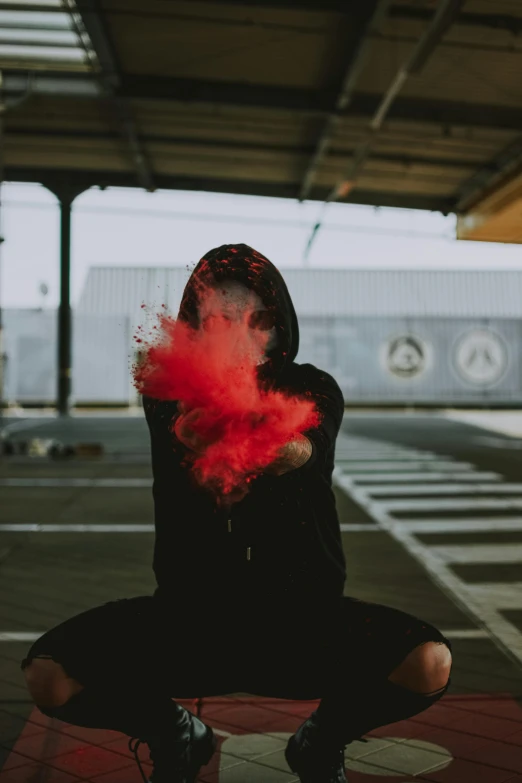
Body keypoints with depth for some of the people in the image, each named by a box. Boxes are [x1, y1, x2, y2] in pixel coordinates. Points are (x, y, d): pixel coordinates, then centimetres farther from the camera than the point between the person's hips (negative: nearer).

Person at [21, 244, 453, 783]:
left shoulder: (312, 390, -4)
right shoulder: (169, 395, -4)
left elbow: (299, 450, -29)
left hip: (299, 614, 0)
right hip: (190, 611, 1)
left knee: (429, 664, -25)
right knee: (48, 675, -20)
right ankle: (176, 737, 13)